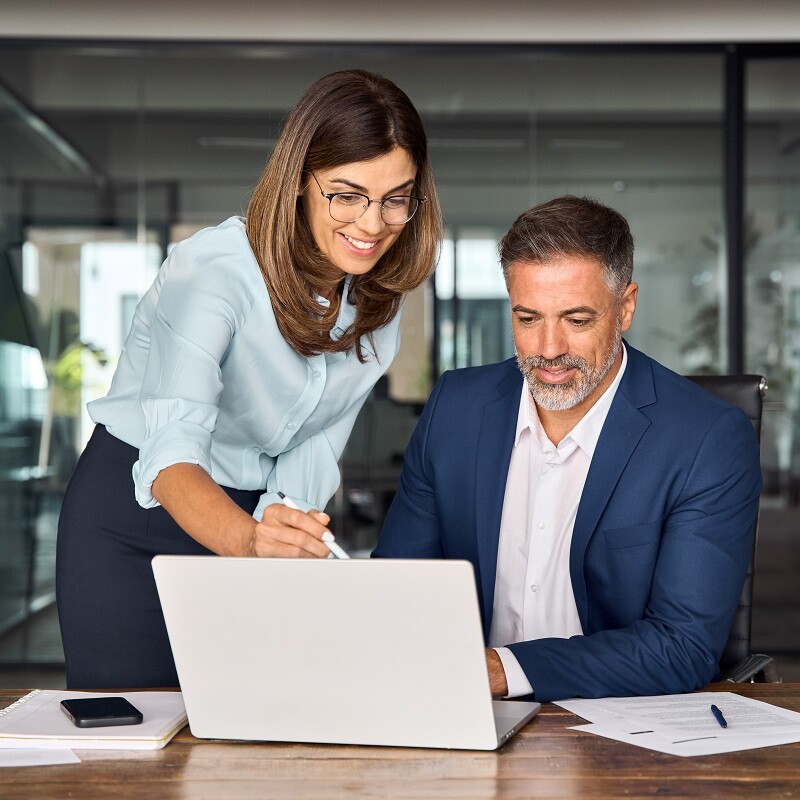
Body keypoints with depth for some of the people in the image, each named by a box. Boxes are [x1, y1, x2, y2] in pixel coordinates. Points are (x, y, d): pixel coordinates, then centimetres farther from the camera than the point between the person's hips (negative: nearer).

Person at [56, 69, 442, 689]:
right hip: (135, 513, -4)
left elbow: (315, 450, -4)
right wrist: (249, 539, -58)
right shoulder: (215, 269, -25)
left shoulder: (380, 299, -5)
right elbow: (171, 454, -38)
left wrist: (285, 537, -23)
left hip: (253, 521, 5)